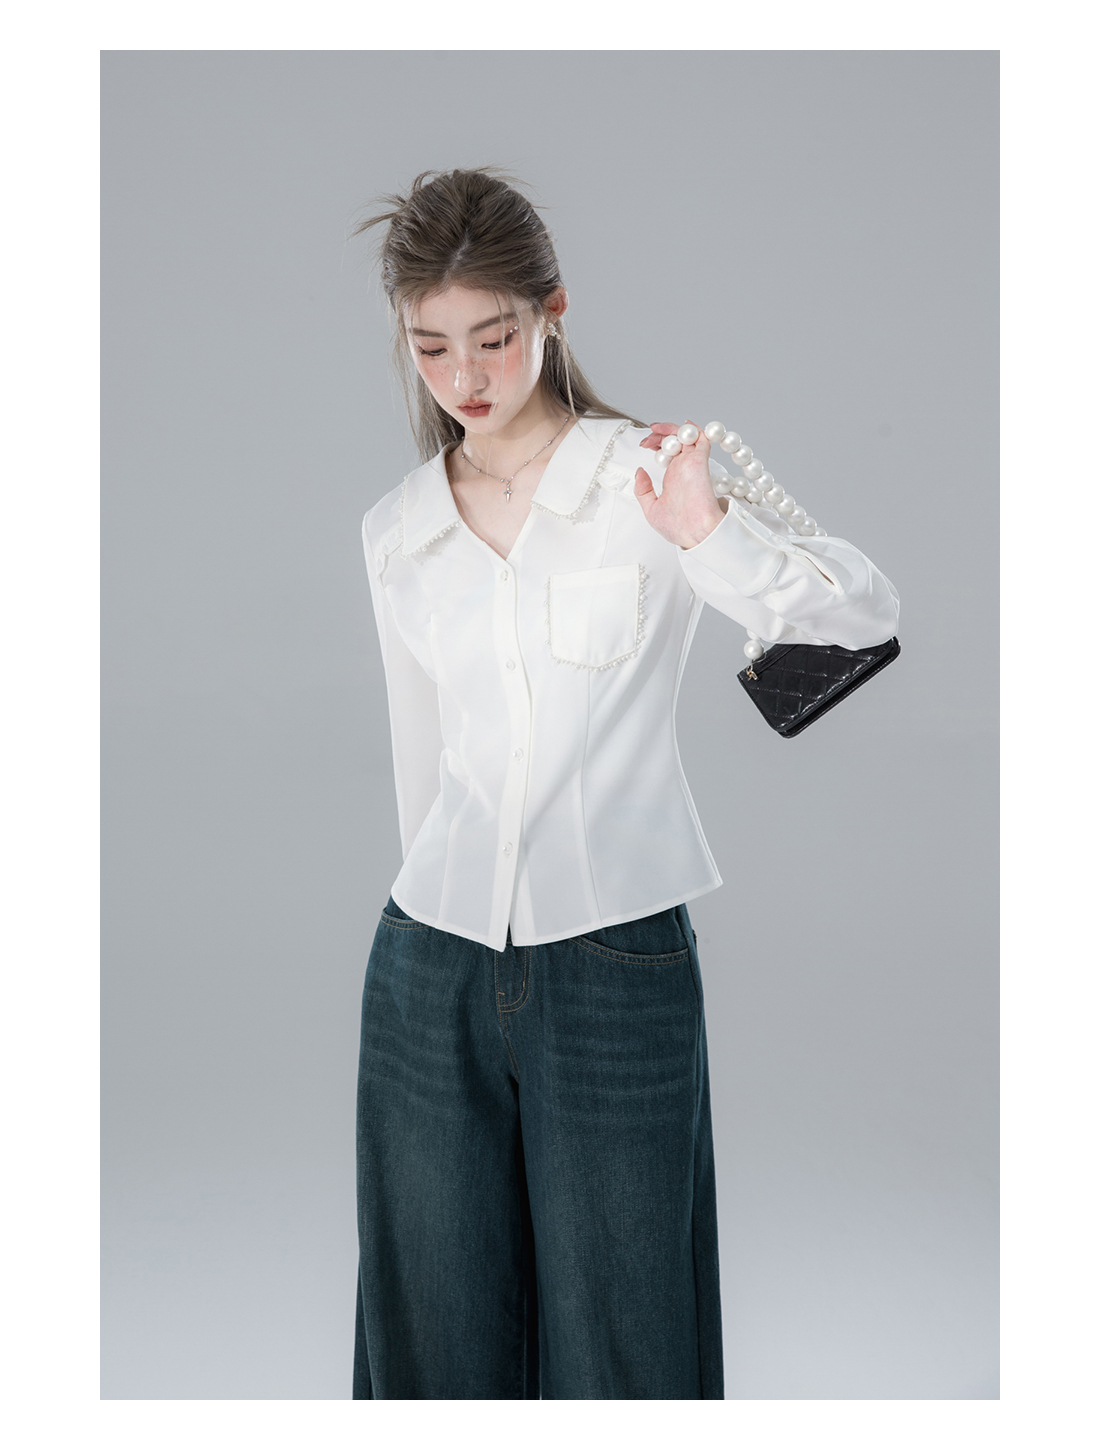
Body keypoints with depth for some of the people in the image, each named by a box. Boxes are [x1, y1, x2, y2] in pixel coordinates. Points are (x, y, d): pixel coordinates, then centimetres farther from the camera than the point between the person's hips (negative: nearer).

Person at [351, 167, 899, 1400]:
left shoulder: (649, 476, -4)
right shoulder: (395, 532, 8)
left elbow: (868, 611, -14)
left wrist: (713, 533, -32)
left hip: (617, 965, -3)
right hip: (432, 969, 4)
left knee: (618, 1350, 8)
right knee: (438, 1338, 14)